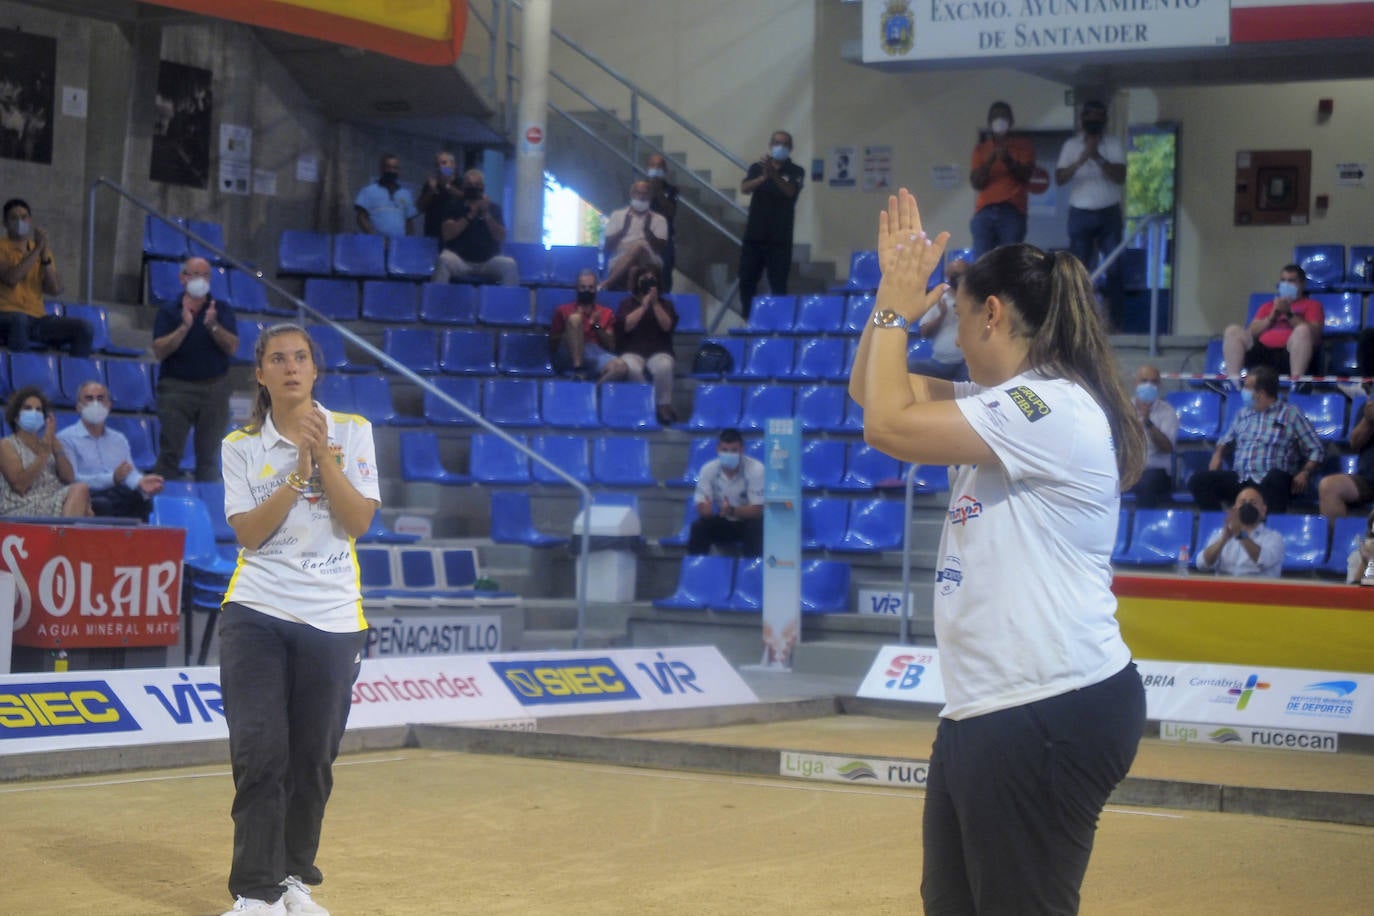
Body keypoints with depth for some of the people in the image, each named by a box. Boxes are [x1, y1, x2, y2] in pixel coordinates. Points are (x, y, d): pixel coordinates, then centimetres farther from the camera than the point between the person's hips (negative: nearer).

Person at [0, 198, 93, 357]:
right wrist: (36, 250, -15)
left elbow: (56, 290, 4)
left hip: (37, 319, 5)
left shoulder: (43, 251, 17)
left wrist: (44, 255, -7)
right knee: (19, 319, -41)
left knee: (84, 329, -16)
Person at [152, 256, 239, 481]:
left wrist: (213, 326, -19)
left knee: (209, 455, 3)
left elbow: (232, 347, -4)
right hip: (176, 387, -1)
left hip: (214, 388, 1)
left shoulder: (222, 310, 8)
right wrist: (184, 327, -17)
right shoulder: (168, 311, 4)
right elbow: (159, 351, -7)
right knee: (170, 453, -5)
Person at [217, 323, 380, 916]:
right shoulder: (241, 446, 5)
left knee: (312, 760, 4)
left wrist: (323, 457, -15)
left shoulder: (352, 432, 5)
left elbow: (359, 521, -5)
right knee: (259, 755, -9)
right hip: (257, 614, -1)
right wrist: (297, 473, -14)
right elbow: (247, 532, -5)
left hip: (332, 620, 1)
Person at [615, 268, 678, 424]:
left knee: (664, 367, -37)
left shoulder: (665, 304, 13)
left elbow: (667, 326, -6)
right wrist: (644, 306, -10)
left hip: (659, 352, 1)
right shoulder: (628, 303, 11)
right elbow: (625, 325, -8)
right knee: (632, 369, -38)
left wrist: (655, 304, -12)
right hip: (633, 352, -1)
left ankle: (664, 406, -27)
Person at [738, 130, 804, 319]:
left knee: (778, 284, -5)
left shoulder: (796, 171, 2)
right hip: (754, 235, 2)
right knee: (747, 281, 3)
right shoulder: (757, 168, 7)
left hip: (780, 238, -2)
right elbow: (744, 188, -9)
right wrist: (763, 178, -29)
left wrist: (774, 175, -37)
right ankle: (748, 321, 13)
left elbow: (791, 191, -18)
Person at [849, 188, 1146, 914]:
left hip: (1049, 714, -10)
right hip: (988, 709, 10)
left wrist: (896, 311, -6)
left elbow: (888, 426, -19)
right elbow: (870, 391, 24)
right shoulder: (1004, 404, 16)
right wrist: (893, 289, 13)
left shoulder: (1054, 407, -16)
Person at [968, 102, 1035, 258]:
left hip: (1012, 212, -2)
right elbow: (976, 183, 6)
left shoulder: (1024, 145, 12)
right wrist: (990, 161, -9)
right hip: (985, 212, 2)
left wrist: (1008, 160, -17)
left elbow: (1025, 175, 0)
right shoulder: (981, 149, 16)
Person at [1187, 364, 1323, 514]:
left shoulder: (1291, 414, 7)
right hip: (1239, 480, 5)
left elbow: (1316, 449, 4)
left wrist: (1305, 473, -13)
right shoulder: (1243, 414, 22)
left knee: (1276, 477, -42)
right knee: (1198, 481, -18)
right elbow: (1227, 439, 38)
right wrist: (1218, 454, 16)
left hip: (1271, 484, -5)